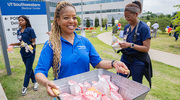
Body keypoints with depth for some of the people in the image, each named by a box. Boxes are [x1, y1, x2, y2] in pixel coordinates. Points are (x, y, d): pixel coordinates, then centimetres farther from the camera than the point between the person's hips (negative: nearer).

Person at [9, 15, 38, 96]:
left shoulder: (30, 30, -10)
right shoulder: (18, 31, 7)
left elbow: (33, 42, -10)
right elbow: (21, 42, 16)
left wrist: (31, 46, -30)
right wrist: (15, 44, 0)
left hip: (30, 53, -6)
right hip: (23, 53, 6)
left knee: (28, 70, 2)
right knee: (29, 68, 15)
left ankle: (25, 86, 18)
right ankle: (35, 82, 32)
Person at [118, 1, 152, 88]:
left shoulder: (144, 27, -13)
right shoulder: (127, 27, 6)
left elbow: (146, 48, -15)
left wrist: (130, 45, -26)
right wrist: (122, 44, -6)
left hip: (137, 61, -5)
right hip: (125, 58, 6)